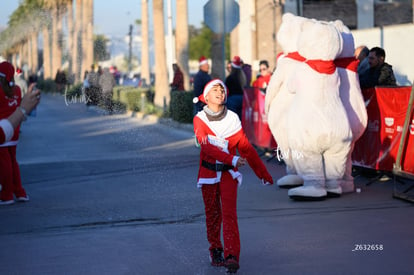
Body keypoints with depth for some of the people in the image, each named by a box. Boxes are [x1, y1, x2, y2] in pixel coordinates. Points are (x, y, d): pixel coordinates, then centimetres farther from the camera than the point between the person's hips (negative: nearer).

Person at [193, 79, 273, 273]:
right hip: (208, 172, 0)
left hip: (228, 172, 0)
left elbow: (246, 148, 4)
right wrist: (232, 160, -30)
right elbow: (207, 147, -18)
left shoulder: (232, 119, -1)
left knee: (229, 213, -11)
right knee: (212, 214, 9)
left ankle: (232, 257, -18)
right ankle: (215, 251, 26)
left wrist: (263, 174, 6)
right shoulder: (200, 119, -4)